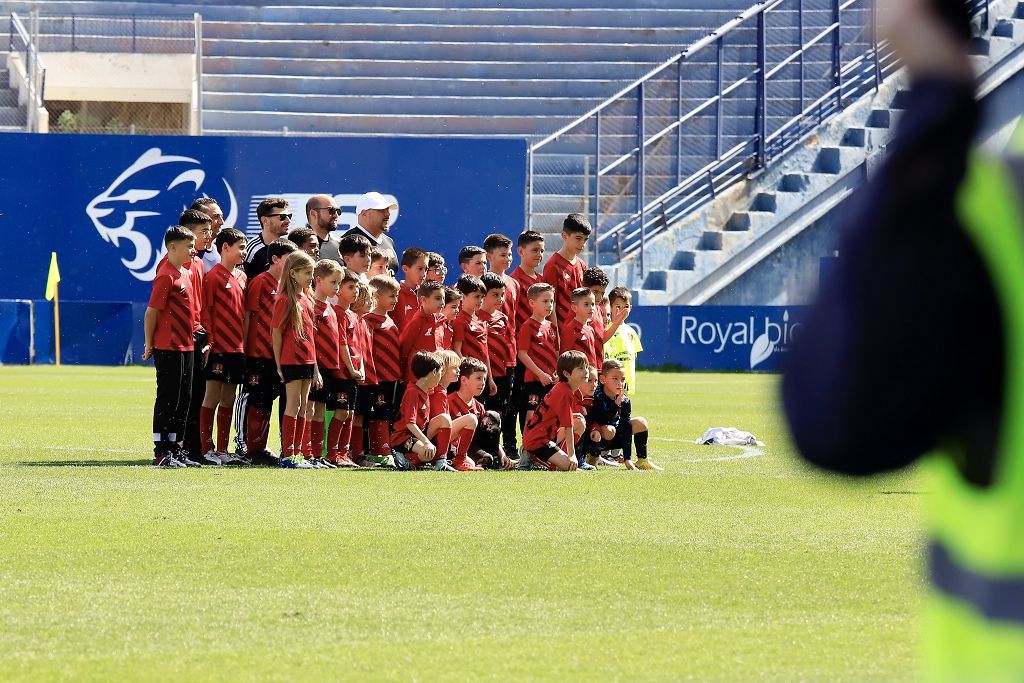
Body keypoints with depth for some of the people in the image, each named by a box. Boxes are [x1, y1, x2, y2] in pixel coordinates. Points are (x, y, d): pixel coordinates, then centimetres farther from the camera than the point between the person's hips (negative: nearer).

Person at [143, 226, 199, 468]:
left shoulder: (185, 273, 14)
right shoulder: (166, 276, -14)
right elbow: (151, 312, -15)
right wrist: (150, 345, -12)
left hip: (185, 347, 9)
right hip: (168, 348, -9)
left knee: (183, 400, 11)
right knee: (167, 400, -5)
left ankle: (174, 450, 18)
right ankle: (161, 453, 0)